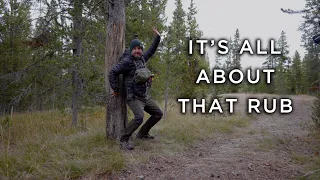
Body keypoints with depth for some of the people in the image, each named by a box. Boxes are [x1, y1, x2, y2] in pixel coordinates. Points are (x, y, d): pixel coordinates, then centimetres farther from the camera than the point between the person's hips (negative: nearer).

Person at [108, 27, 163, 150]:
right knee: (139, 118, -30)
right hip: (133, 97, -9)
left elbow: (151, 50, 25)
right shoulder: (127, 61, -17)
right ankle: (124, 140, -13)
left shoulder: (141, 58, 7)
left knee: (158, 114, 13)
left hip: (145, 96, 9)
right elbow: (112, 73, -19)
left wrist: (158, 37, 23)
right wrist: (115, 89, -14)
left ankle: (142, 133, 25)